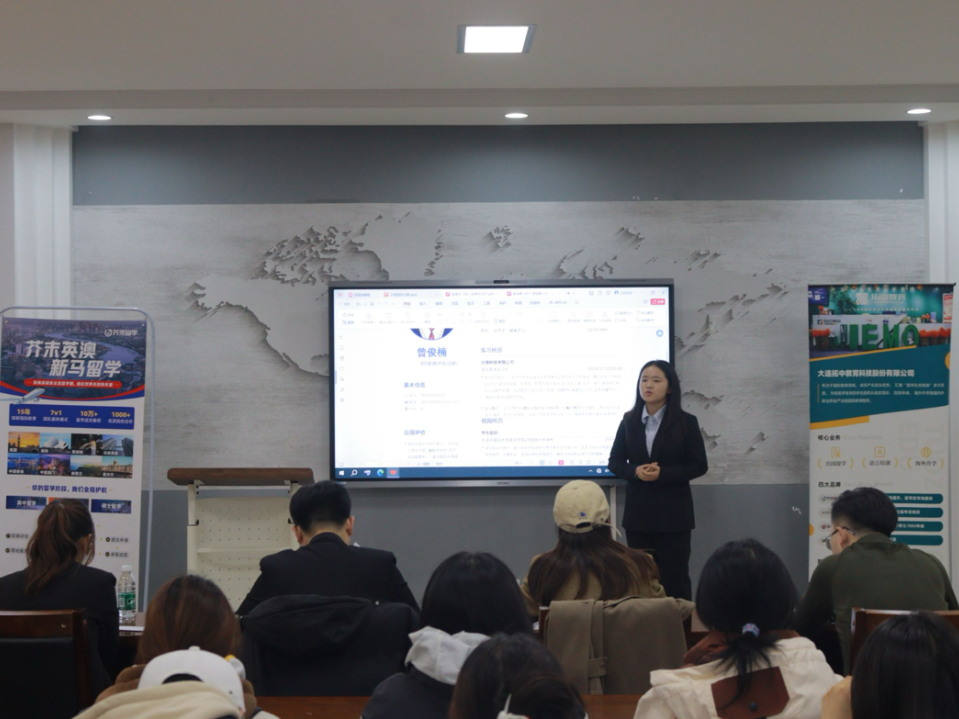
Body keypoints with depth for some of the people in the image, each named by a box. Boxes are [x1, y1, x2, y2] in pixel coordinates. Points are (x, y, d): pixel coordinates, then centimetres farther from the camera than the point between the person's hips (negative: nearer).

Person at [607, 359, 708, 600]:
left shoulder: (686, 422, -4)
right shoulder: (629, 421, 5)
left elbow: (699, 465, -5)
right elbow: (615, 461, 7)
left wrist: (663, 473, -18)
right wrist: (635, 471, -15)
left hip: (673, 512, -3)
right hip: (638, 511, 3)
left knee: (674, 579, 1)